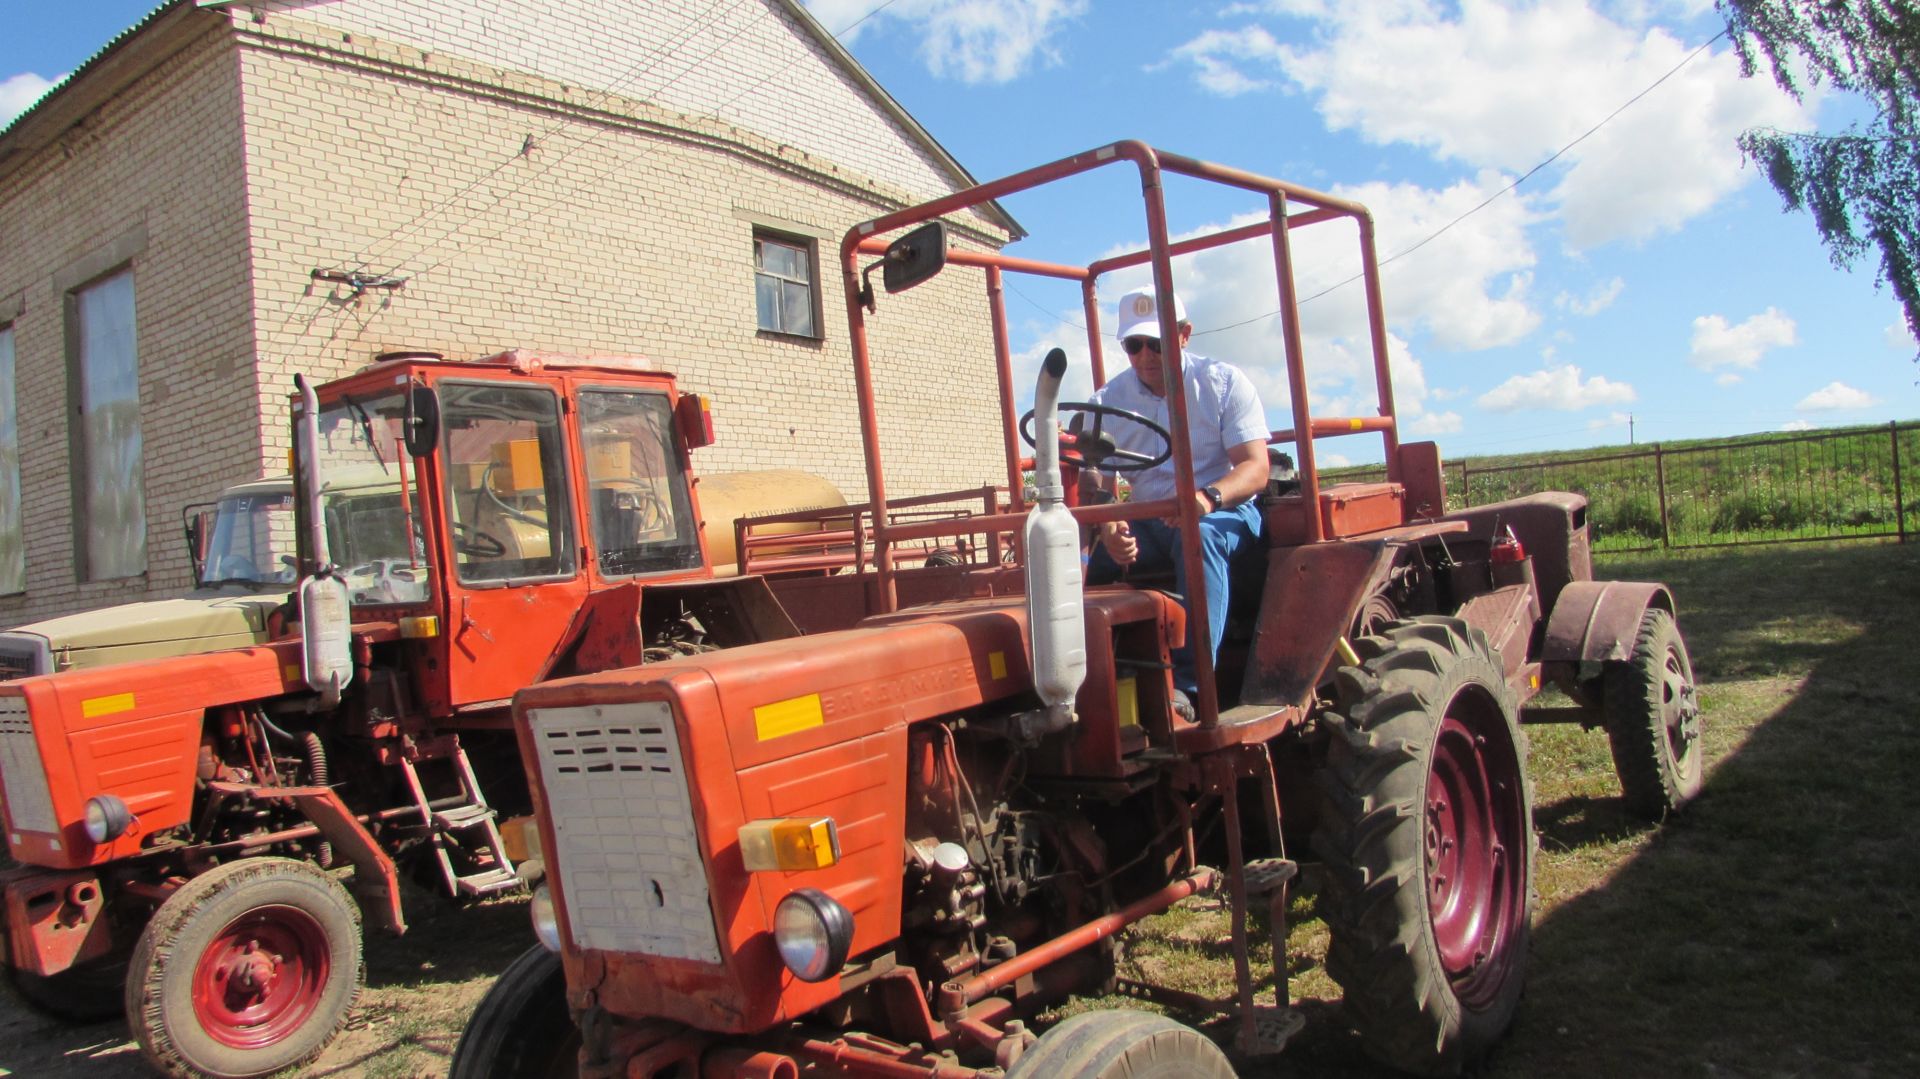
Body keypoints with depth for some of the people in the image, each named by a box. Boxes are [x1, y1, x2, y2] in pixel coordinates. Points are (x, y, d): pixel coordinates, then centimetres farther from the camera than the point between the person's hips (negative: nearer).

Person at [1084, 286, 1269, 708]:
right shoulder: (1108, 402, 3)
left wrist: (1209, 496, -35)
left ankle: (1188, 682, -45)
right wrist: (1109, 527, -28)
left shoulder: (1225, 382, -4)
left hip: (1225, 513, -3)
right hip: (1146, 525, 3)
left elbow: (1255, 468, -12)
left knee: (1200, 535, -40)